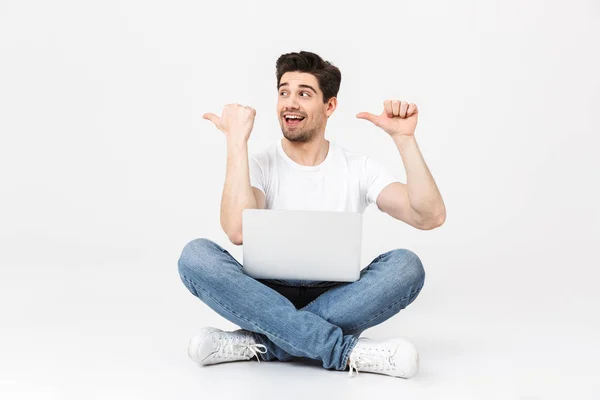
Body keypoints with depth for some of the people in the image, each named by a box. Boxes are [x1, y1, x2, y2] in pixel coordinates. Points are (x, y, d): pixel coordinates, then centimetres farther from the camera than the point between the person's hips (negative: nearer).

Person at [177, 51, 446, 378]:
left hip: (335, 301, 1)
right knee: (196, 255, -28)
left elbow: (430, 217, -12)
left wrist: (404, 139, -17)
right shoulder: (260, 166, -1)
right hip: (268, 298, 0)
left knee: (406, 265, -27)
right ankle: (348, 351, -33)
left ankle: (260, 343, -27)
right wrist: (237, 140, -20)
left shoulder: (360, 169, 2)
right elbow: (238, 232, -23)